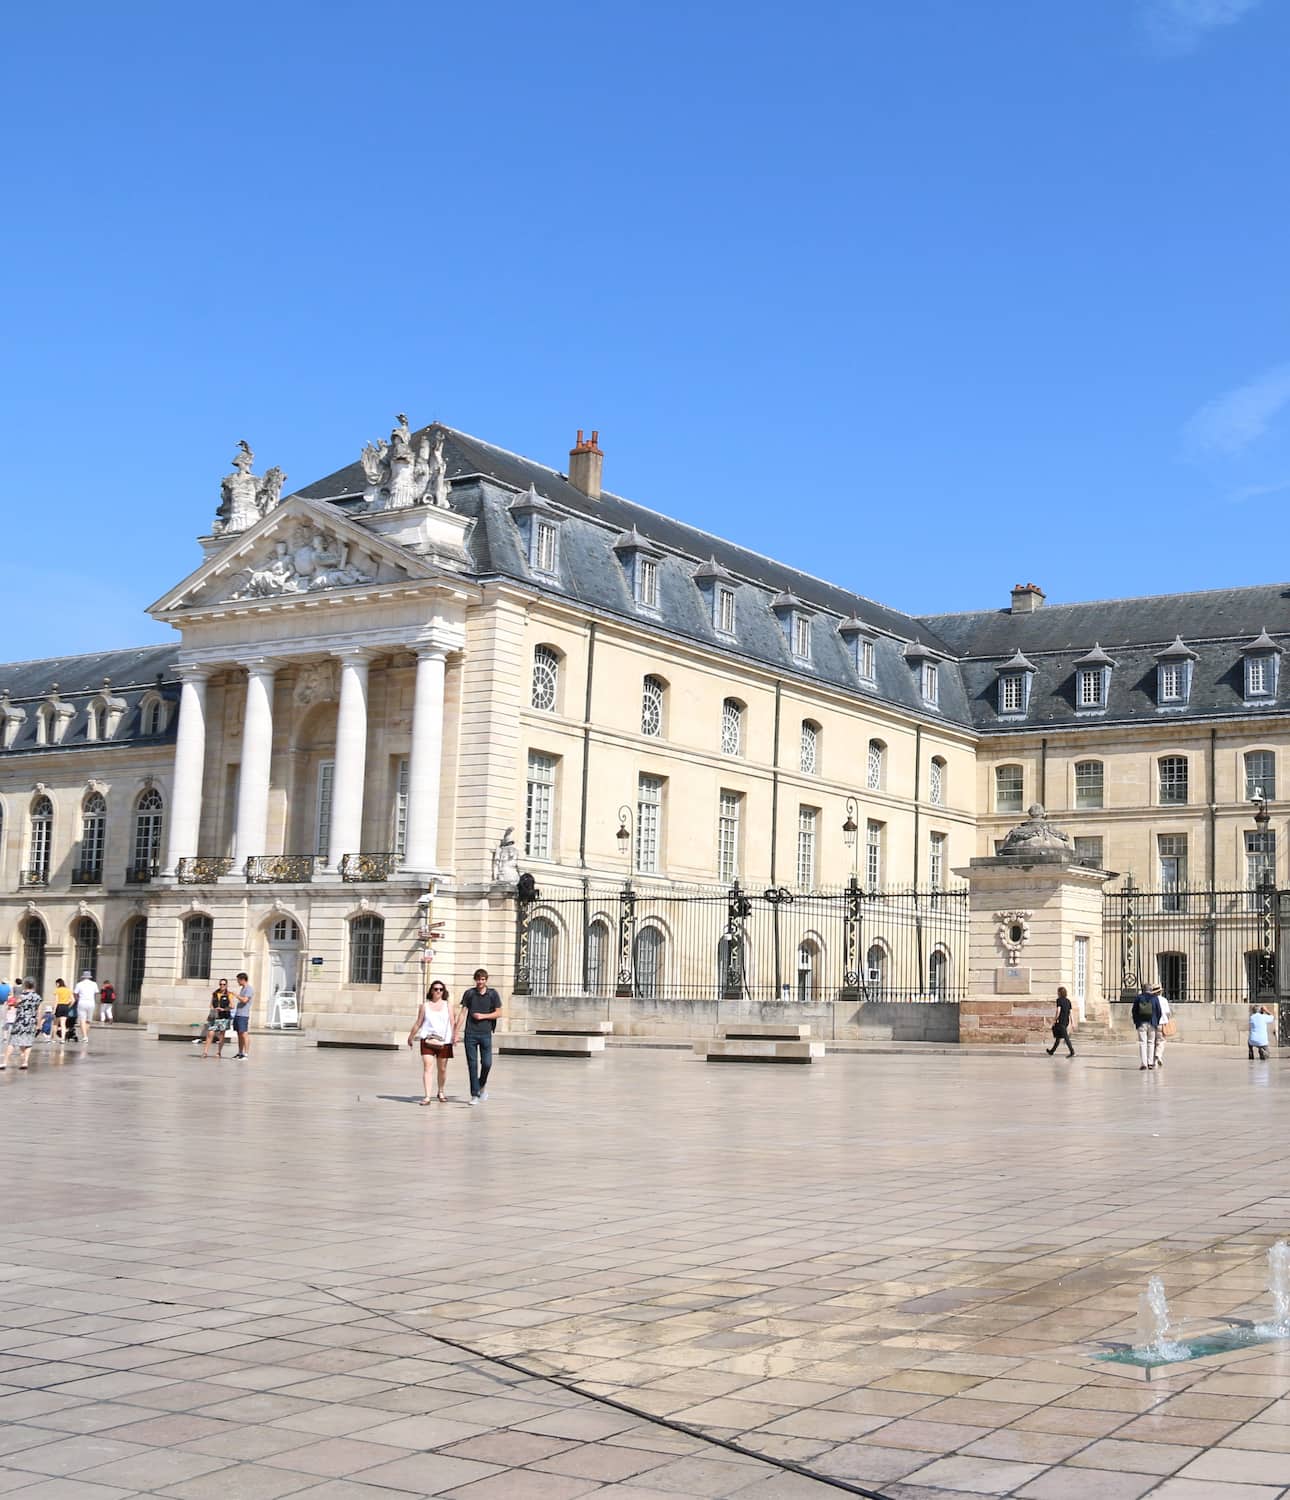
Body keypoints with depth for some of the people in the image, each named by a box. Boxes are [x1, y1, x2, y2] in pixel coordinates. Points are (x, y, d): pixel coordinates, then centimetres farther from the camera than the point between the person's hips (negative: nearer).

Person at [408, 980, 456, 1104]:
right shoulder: (424, 1005, 9)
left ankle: (440, 1092, 32)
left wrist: (455, 1036, -11)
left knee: (442, 1069, 9)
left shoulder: (447, 1005, 9)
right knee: (426, 1067, -12)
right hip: (427, 1040, -1)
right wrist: (411, 1037, 18)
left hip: (444, 1041, 1)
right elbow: (418, 1023, 15)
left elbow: (452, 1023, 4)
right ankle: (427, 1097, -16)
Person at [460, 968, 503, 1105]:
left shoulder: (493, 994, 3)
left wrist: (483, 1016, -10)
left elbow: (498, 1013, 4)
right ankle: (475, 1094, 6)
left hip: (485, 1033, 0)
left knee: (487, 1063, -4)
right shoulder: (469, 993, 4)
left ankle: (482, 1085, 25)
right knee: (472, 1064, 0)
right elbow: (463, 1013, 4)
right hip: (470, 1033, 0)